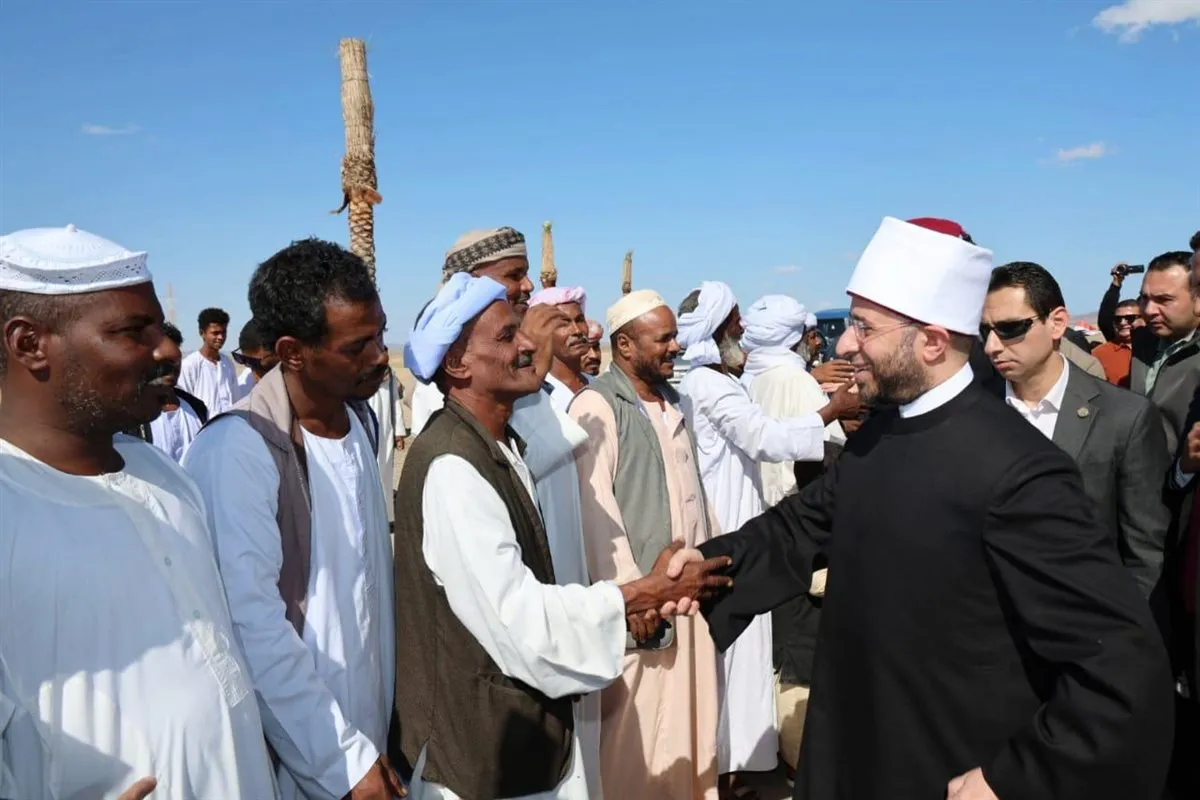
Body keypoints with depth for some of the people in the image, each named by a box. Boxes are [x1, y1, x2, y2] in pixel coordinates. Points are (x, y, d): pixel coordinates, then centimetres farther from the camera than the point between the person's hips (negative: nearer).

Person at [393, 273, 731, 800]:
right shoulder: (450, 467, -24)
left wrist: (621, 601, -2)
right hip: (483, 737, -8)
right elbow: (517, 614, -24)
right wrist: (642, 592, -16)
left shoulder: (499, 447, 6)